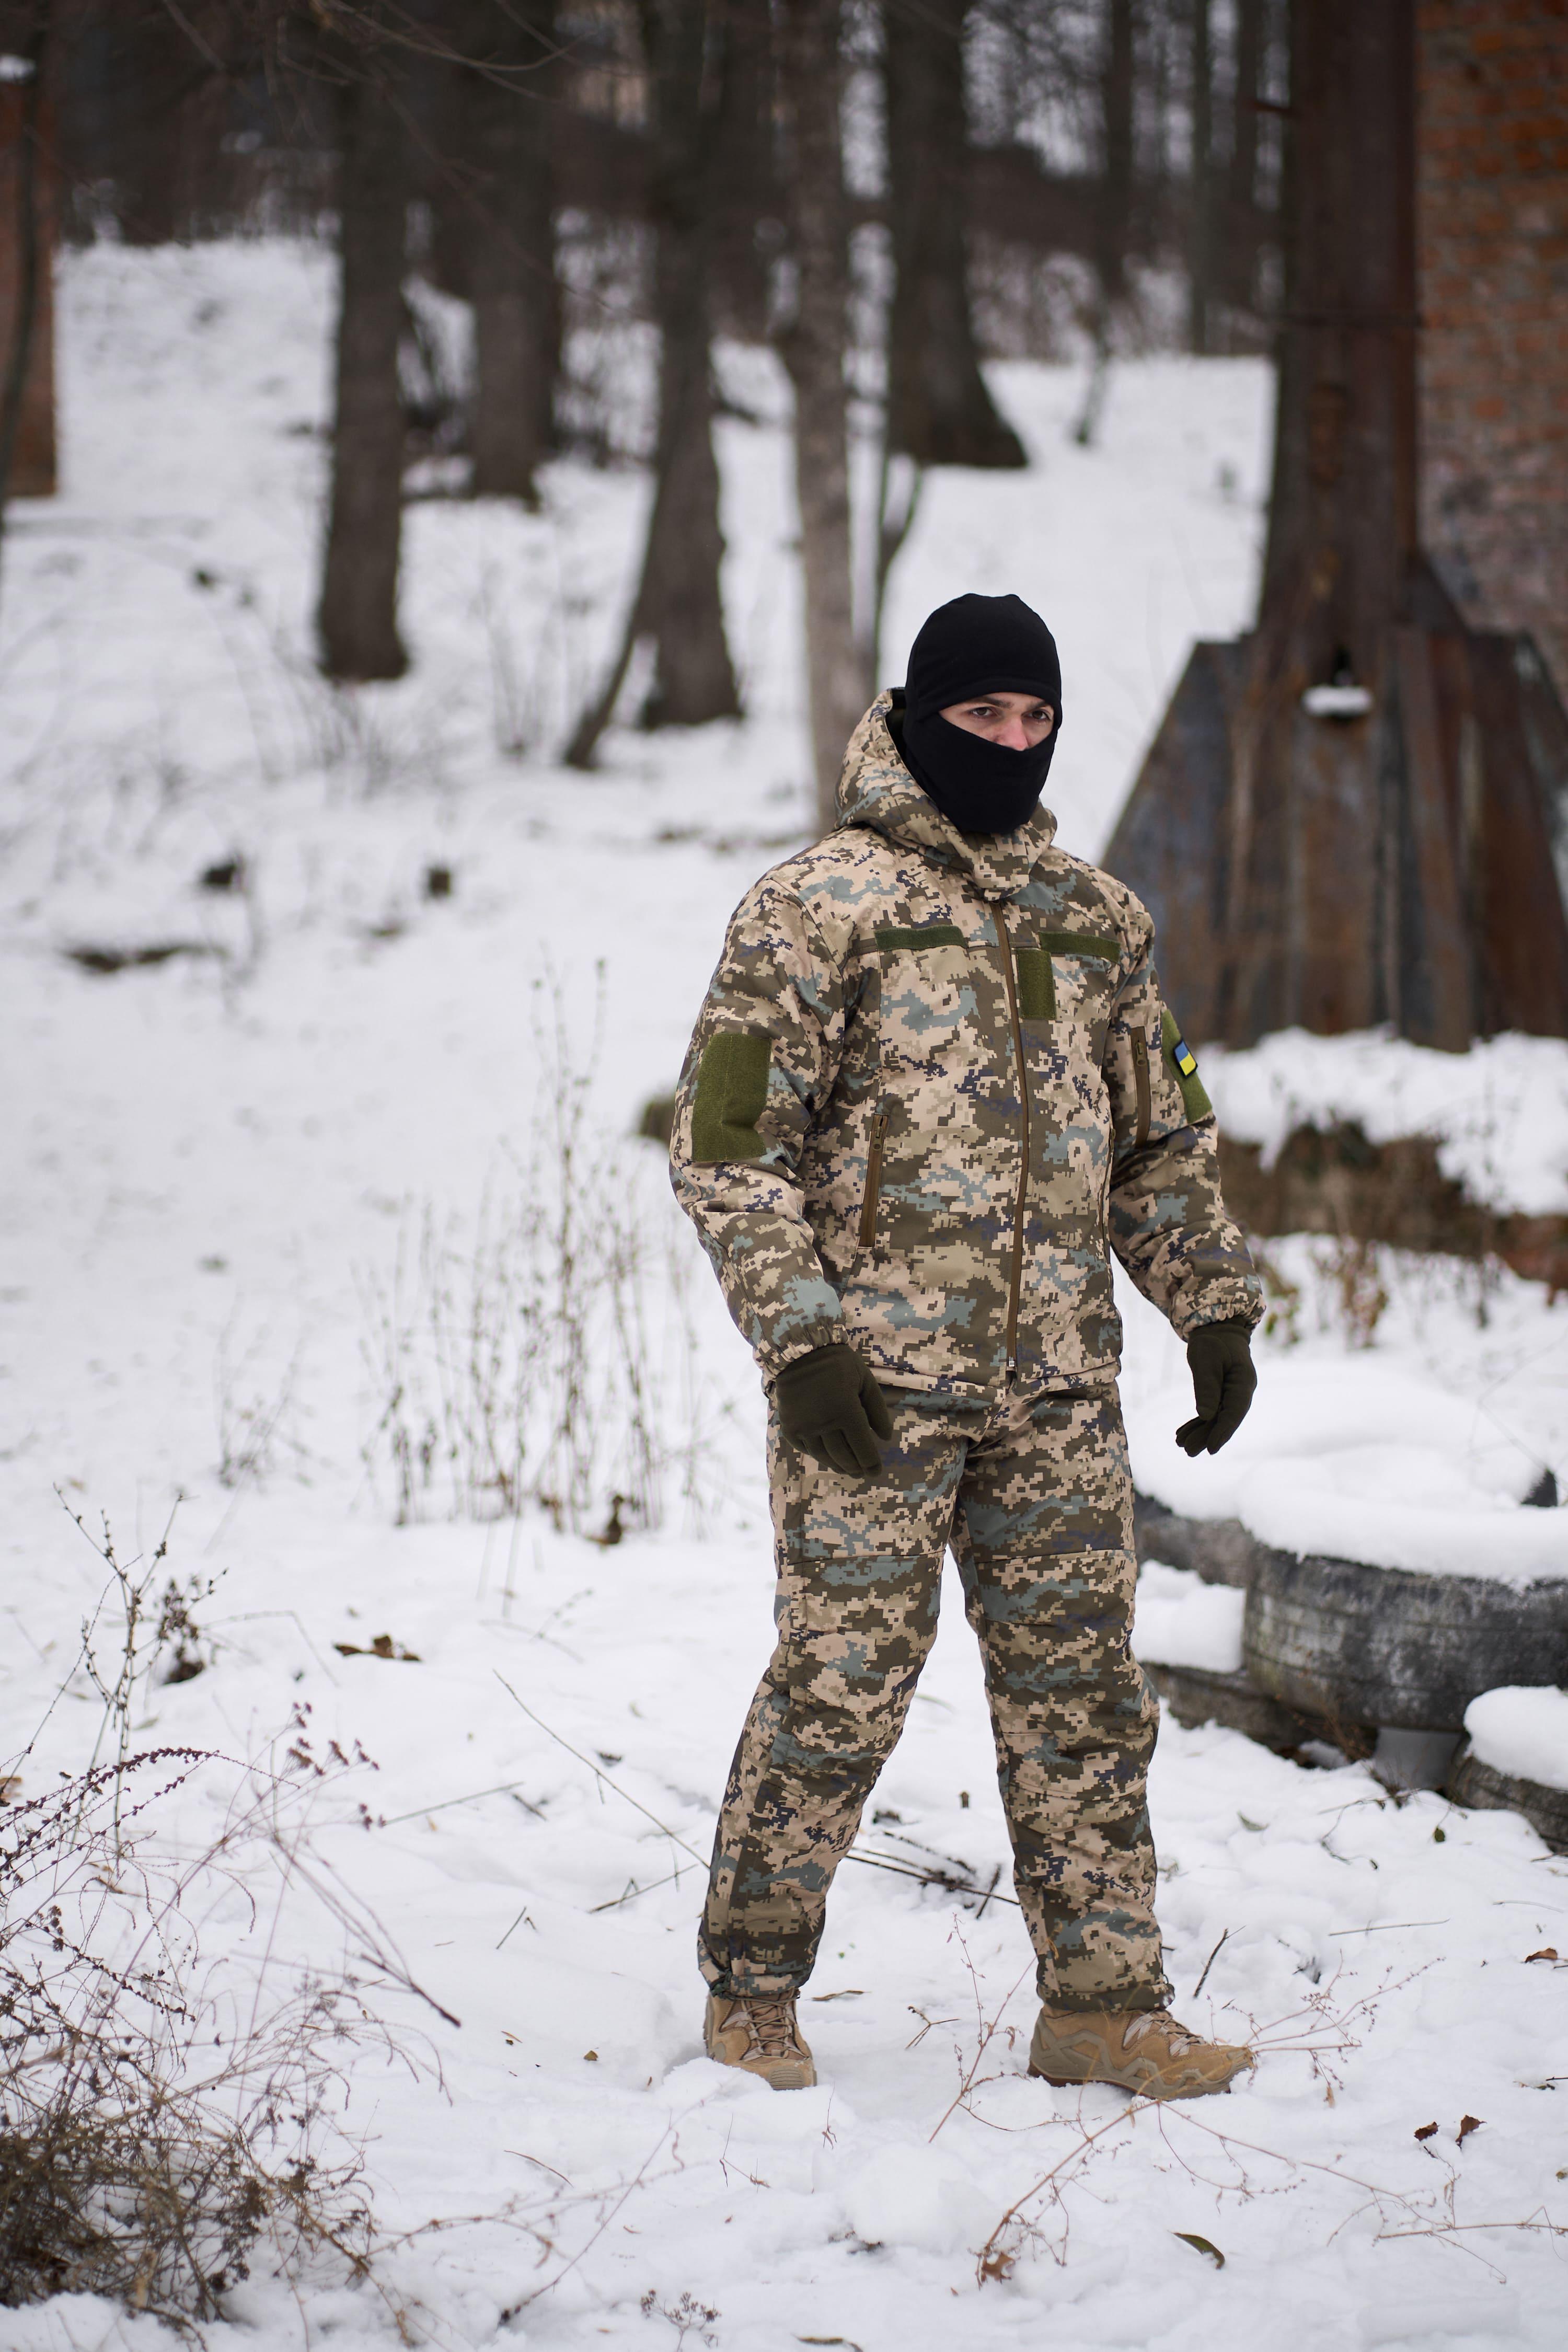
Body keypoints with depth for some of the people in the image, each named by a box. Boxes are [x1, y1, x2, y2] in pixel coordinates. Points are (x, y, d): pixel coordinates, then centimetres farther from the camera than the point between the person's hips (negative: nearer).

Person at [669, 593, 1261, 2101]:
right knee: (841, 1686, -2)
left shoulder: (1094, 919, 13)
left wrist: (1214, 1310, 14)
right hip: (874, 1381, -5)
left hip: (1057, 1385, 5)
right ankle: (751, 1993, 13)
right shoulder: (816, 907, -5)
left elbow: (1163, 1139, 22)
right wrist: (798, 1339, -15)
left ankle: (1104, 2003, 16)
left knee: (1083, 1691, 7)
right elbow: (726, 1143, -7)